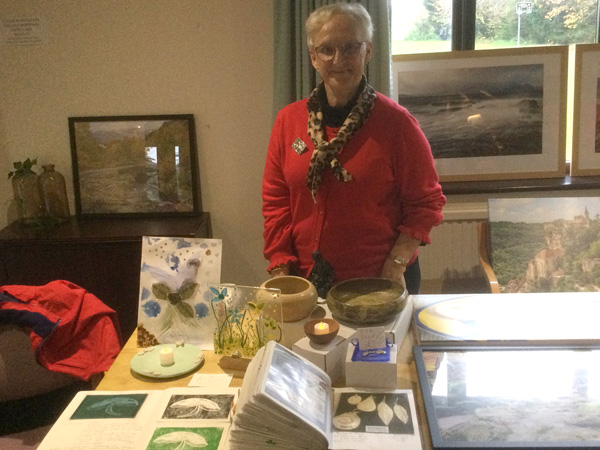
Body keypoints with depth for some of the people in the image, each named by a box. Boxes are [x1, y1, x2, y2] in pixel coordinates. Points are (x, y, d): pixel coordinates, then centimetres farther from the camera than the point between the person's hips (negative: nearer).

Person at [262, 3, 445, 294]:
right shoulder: (288, 120, 0)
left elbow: (425, 203, -6)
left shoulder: (396, 122, -9)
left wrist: (395, 266, -14)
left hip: (379, 283, -2)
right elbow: (275, 202, 2)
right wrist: (280, 272, -3)